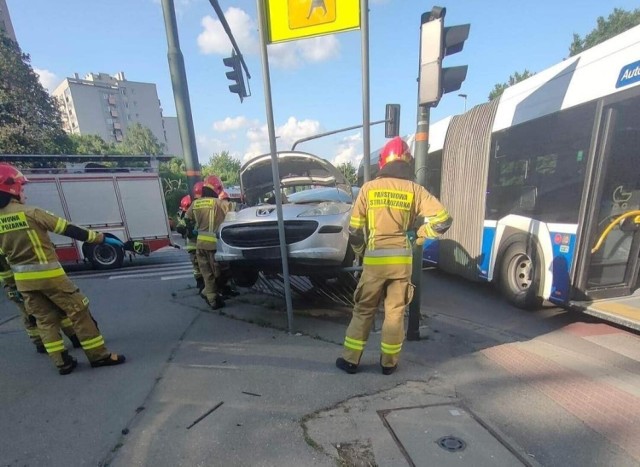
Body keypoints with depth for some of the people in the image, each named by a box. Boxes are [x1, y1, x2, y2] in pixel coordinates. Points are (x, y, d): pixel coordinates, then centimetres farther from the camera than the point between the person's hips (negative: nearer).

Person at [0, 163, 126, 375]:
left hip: (23, 280, 7)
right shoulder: (30, 213, -15)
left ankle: (62, 362, 18)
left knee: (45, 320, 14)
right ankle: (99, 355, 6)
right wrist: (101, 238, -9)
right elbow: (69, 229, -15)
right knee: (78, 312, 2)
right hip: (48, 274, -7)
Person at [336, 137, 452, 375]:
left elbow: (355, 230, 0)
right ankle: (389, 362, 28)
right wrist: (419, 232, 12)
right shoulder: (414, 189, 0)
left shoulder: (368, 188, -1)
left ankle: (350, 359, 22)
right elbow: (443, 219, -3)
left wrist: (361, 253, 16)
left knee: (363, 310, 13)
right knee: (395, 311, 15)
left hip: (374, 259, -1)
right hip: (402, 260, 1)